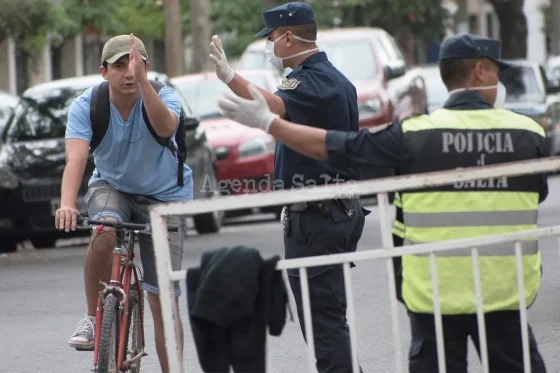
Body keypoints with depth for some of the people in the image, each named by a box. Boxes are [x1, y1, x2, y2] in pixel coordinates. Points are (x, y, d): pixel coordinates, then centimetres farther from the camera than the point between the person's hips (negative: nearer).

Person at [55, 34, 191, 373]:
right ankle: (93, 318, -15)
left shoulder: (165, 97, -20)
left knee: (164, 301, -5)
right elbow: (76, 158, -32)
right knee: (104, 233, -36)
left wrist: (142, 81, -56)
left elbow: (166, 127, -44)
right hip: (111, 186, 1)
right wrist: (67, 205, -49)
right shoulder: (87, 106, -18)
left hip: (164, 196, 0)